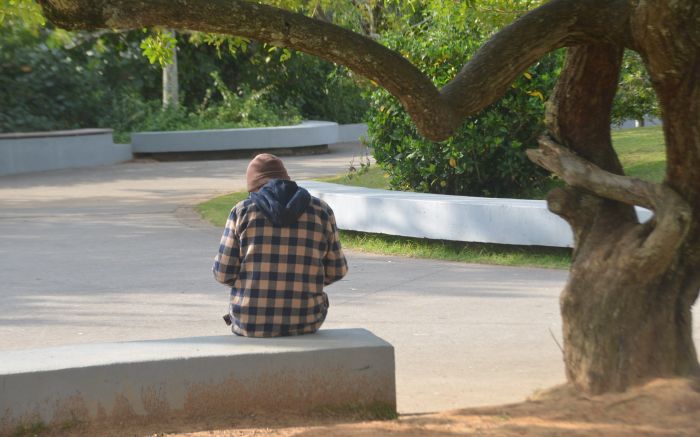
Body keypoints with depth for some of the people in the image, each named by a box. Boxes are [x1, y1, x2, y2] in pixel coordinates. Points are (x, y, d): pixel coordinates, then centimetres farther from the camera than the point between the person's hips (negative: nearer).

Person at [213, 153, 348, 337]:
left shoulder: (243, 210, -4)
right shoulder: (321, 211, -1)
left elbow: (224, 272, -5)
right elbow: (336, 270, 3)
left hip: (252, 322, 0)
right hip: (305, 321, 1)